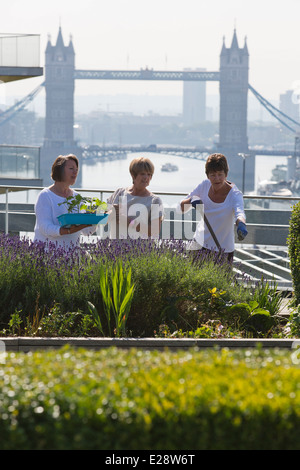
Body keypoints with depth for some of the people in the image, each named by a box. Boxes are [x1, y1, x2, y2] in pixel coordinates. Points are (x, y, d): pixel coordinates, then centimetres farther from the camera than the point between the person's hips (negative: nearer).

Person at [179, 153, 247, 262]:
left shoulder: (234, 194, -19)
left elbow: (239, 212, -39)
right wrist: (191, 200, -26)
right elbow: (181, 208, -3)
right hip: (199, 244, 4)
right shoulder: (205, 185, -7)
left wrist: (241, 224, -63)